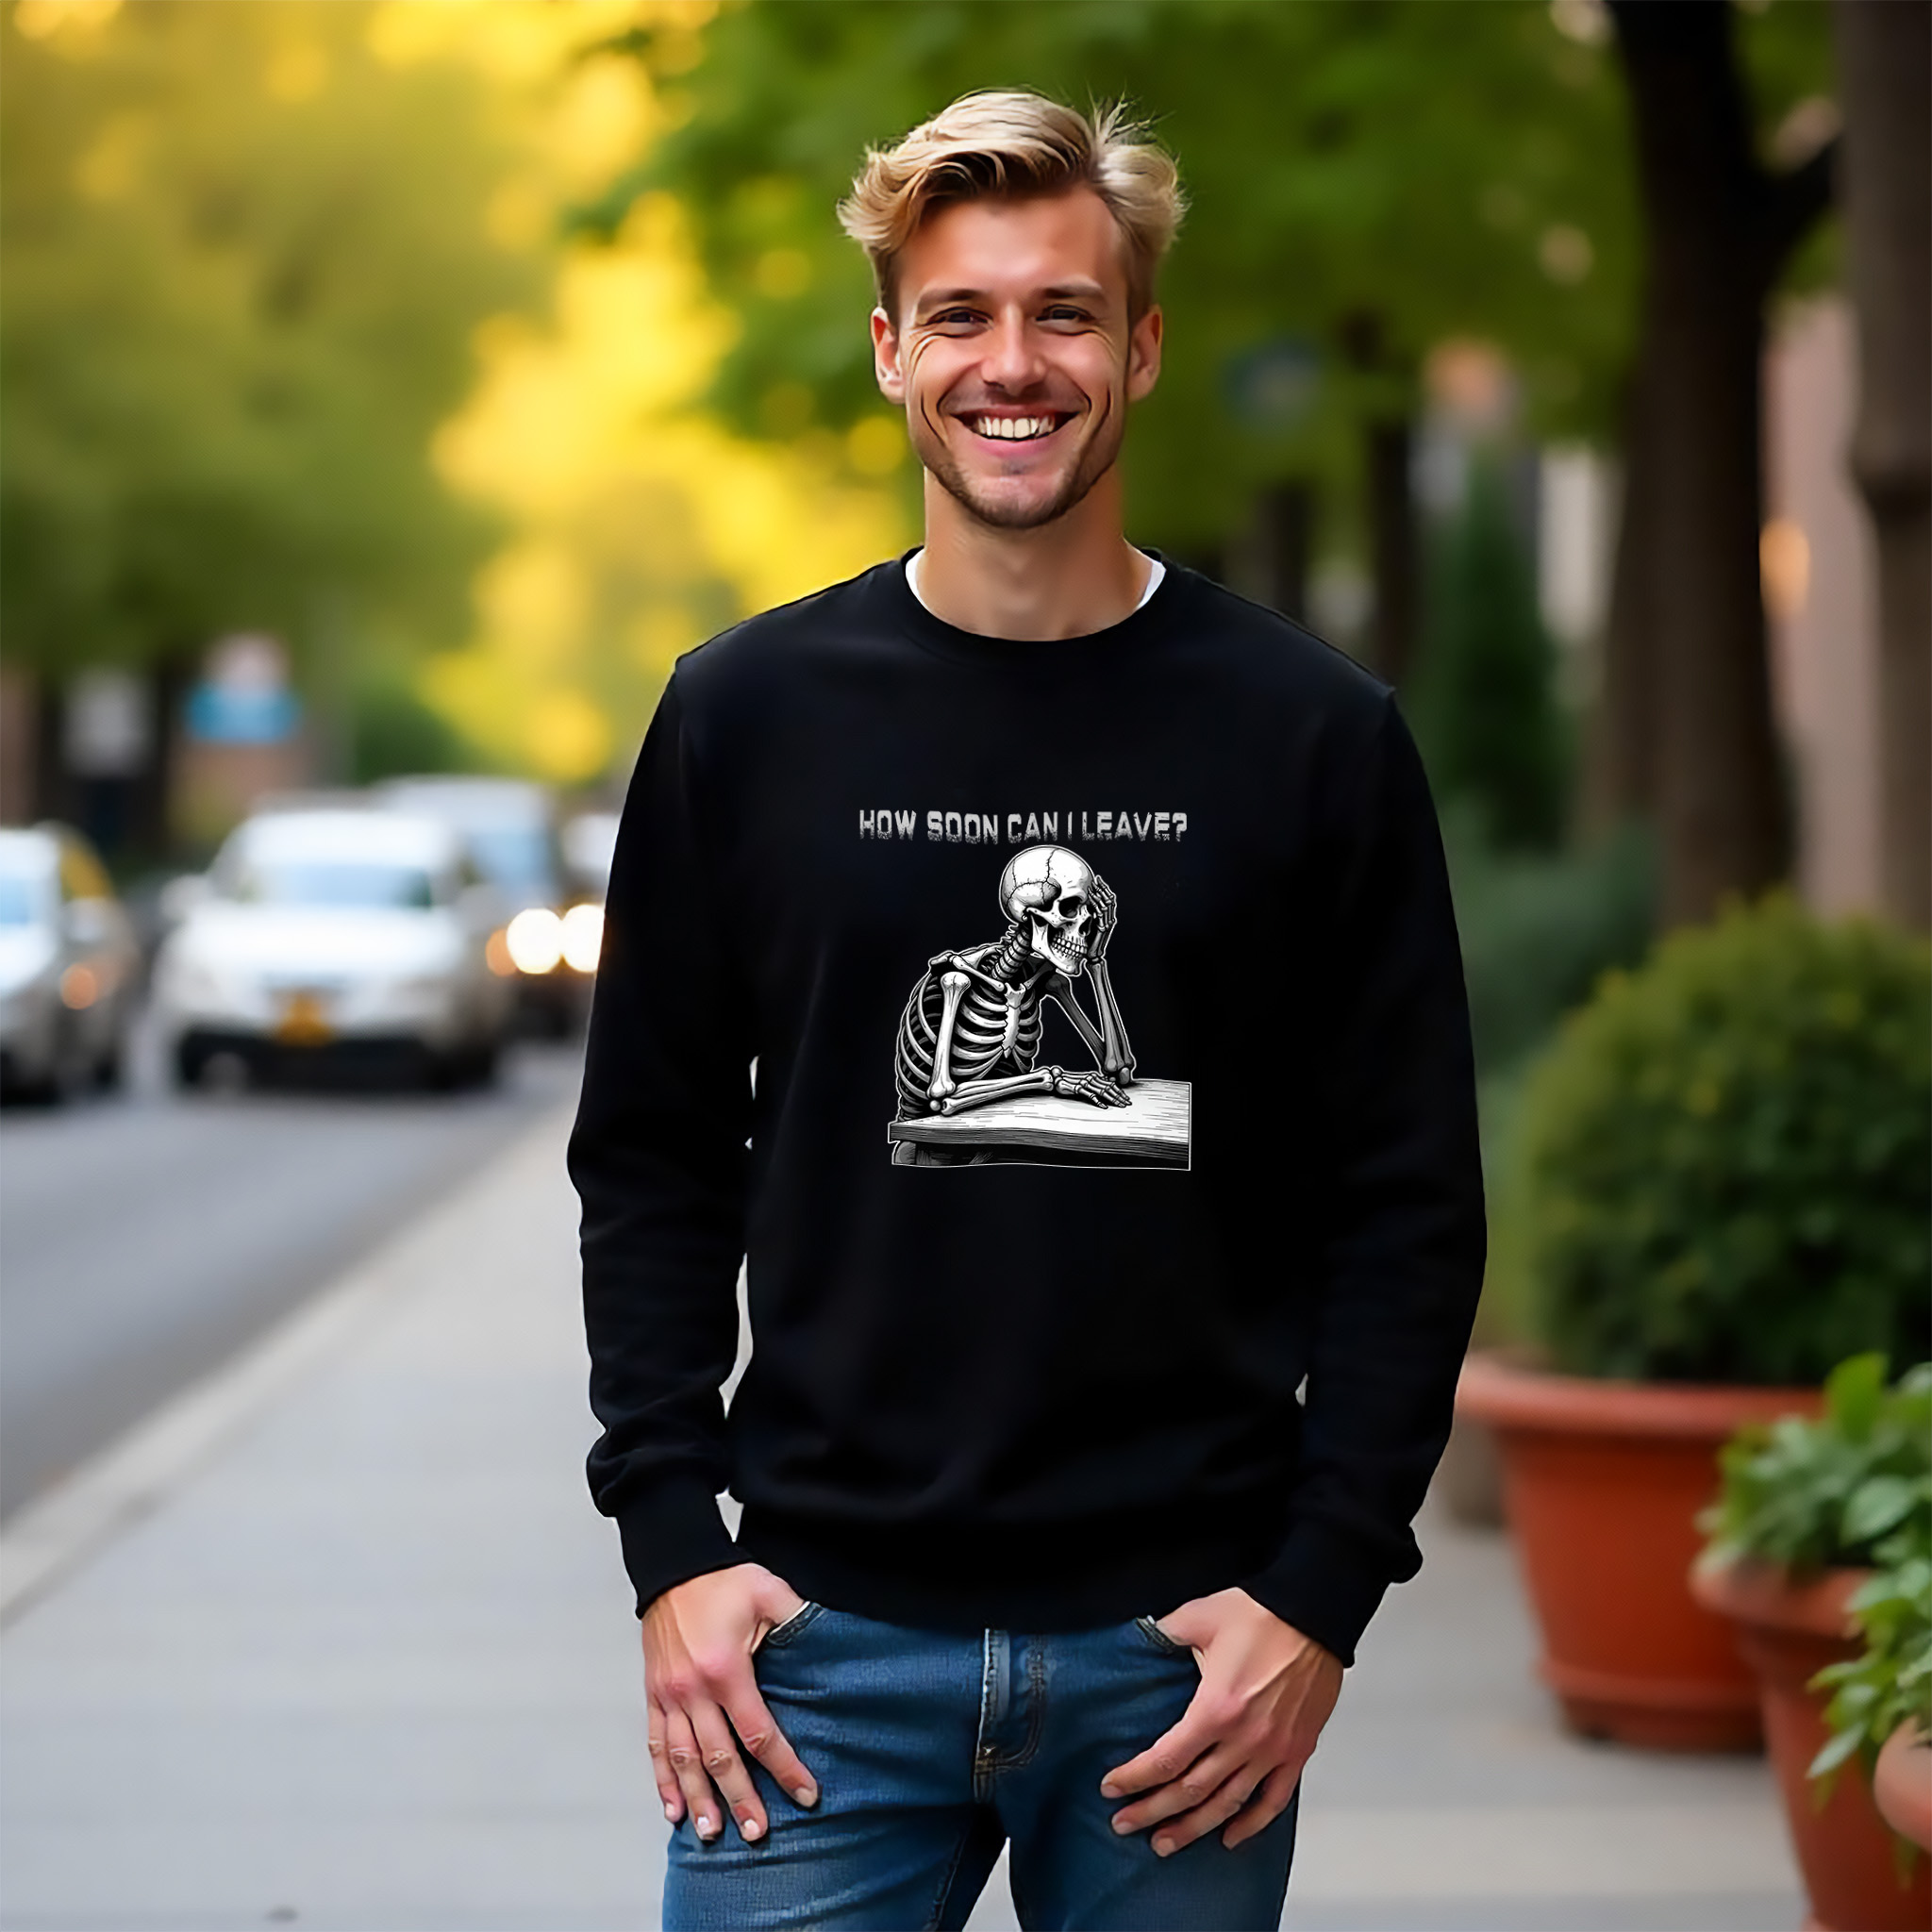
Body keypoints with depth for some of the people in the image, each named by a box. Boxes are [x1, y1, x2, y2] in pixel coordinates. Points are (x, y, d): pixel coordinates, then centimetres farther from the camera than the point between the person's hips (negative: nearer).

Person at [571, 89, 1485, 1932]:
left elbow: (1410, 1207, 3)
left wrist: (1321, 1591, -6)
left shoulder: (1314, 737, 2)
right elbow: (653, 1163, 8)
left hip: (1189, 1649, 0)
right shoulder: (745, 716, 5)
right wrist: (671, 1543, -2)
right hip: (822, 1637, 0)